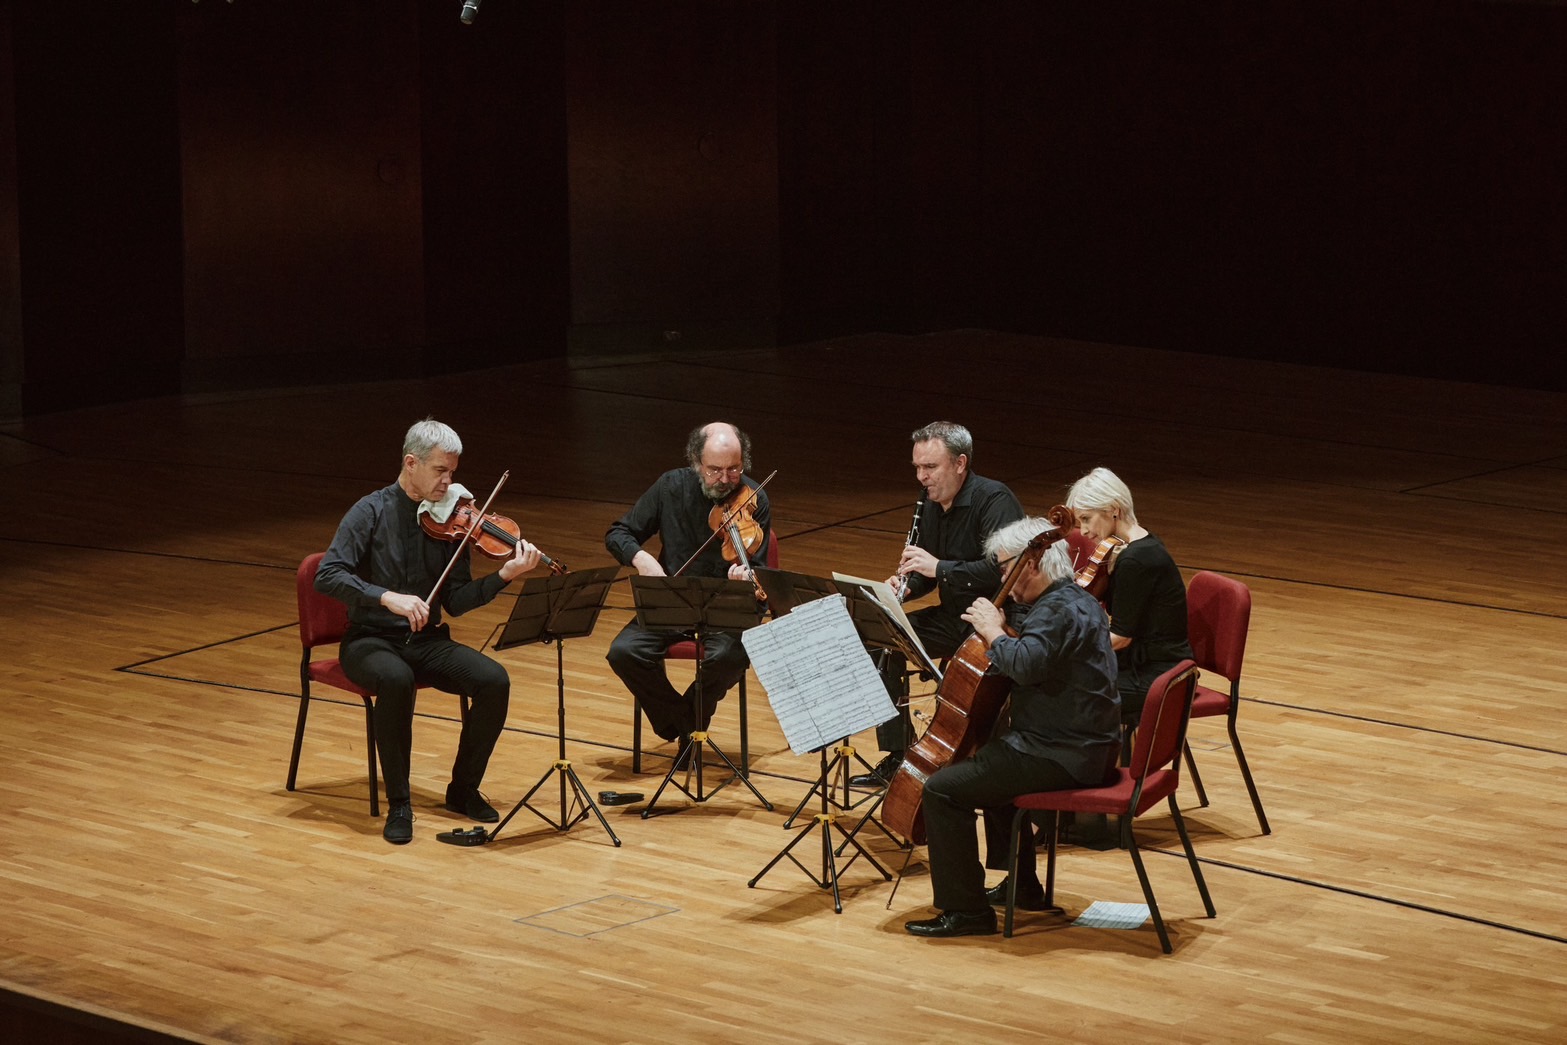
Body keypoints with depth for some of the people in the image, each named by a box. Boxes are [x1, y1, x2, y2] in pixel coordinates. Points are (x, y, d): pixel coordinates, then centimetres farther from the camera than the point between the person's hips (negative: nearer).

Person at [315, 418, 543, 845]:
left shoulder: (448, 520, 2)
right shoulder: (372, 512, -10)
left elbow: (455, 601, -1)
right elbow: (328, 575, -20)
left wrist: (503, 576, -17)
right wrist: (387, 597, -33)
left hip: (427, 641, 4)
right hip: (371, 641, -4)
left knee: (494, 680, -20)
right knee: (396, 680, -38)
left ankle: (463, 789, -1)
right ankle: (398, 805, -24)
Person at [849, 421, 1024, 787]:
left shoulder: (994, 500, -18)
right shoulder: (930, 505, 7)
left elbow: (1000, 568, -31)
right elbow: (926, 574, 19)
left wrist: (939, 567, -30)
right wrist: (907, 585, -4)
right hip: (953, 617, 9)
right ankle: (896, 757, 4)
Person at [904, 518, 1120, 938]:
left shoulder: (1059, 611, -20)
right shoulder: (1073, 599, 14)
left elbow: (1025, 664, -35)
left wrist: (993, 632, -18)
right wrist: (1002, 616, 6)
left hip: (1064, 757, -11)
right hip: (1084, 745, 11)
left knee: (943, 789, -14)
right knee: (990, 758, 36)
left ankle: (965, 910, -9)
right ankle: (1022, 886, 39)